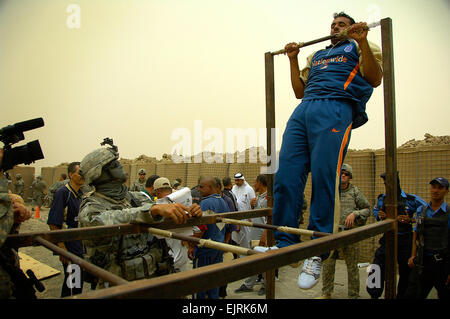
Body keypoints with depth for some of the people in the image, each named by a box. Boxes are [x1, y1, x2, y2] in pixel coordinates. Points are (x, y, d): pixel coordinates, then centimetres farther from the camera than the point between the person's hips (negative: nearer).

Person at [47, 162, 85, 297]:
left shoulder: (80, 193, 8)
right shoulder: (62, 193, -17)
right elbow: (53, 224, -19)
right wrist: (62, 248, -20)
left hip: (80, 244, 8)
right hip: (69, 245, -8)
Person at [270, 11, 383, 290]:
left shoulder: (358, 48, 23)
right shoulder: (316, 56, 37)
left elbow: (375, 79, 6)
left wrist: (362, 40, 0)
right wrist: (293, 59, 26)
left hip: (336, 108, -5)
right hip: (303, 110, 5)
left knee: (324, 178, -15)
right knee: (286, 175, -10)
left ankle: (318, 253, -6)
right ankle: (283, 244, -5)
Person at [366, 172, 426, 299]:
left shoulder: (411, 199, -5)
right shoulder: (382, 199, 5)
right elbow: (375, 210, 23)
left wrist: (411, 220, -11)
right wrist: (379, 216, 0)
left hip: (405, 241, -2)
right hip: (387, 239, 2)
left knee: (405, 272, 12)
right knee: (376, 269, -4)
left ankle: (401, 296, 31)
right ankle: (374, 295, 10)